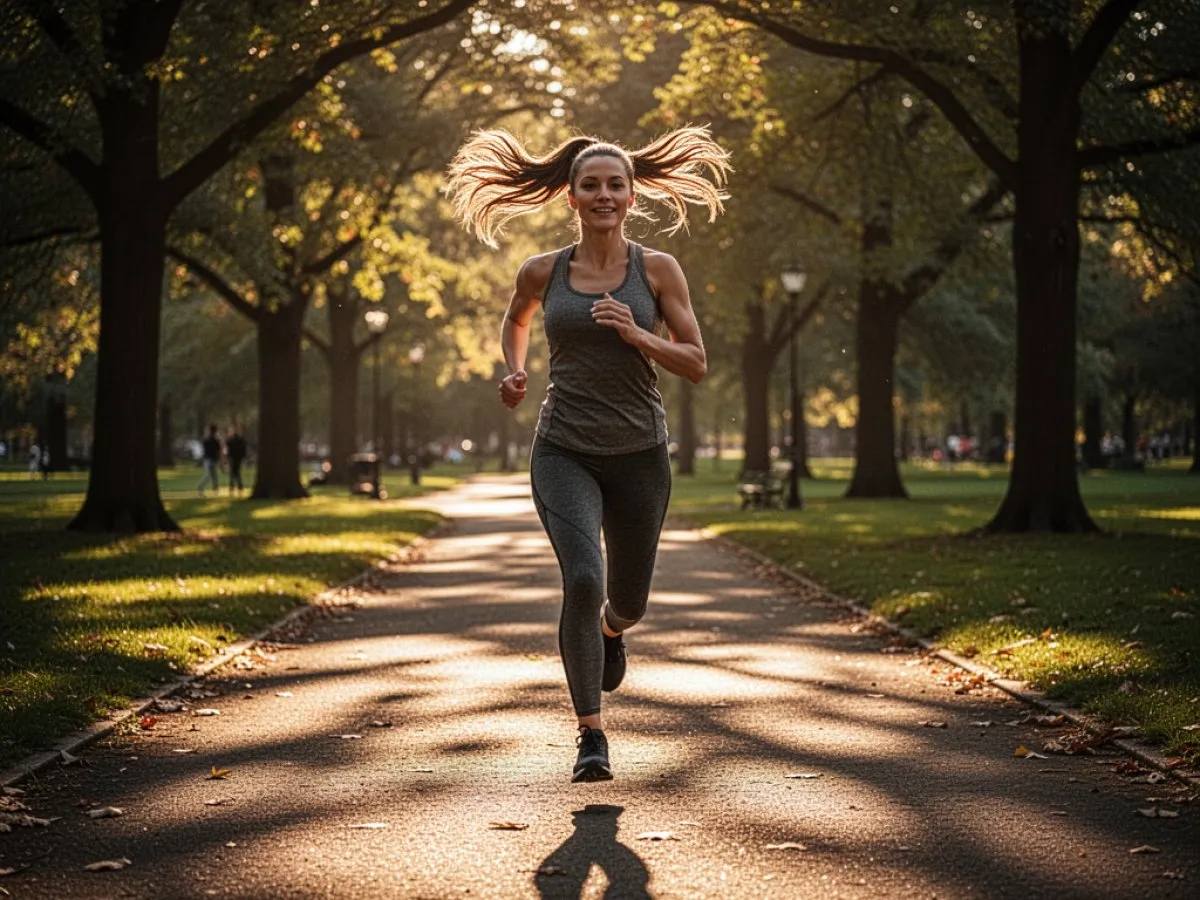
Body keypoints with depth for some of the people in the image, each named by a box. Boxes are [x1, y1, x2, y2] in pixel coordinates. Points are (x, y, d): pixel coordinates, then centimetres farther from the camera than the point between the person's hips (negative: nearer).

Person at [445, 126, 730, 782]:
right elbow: (516, 318, 23)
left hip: (638, 455, 1)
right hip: (564, 453, -1)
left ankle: (610, 630, 56)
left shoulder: (658, 270, -2)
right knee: (583, 580, -24)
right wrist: (513, 371, 5)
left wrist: (637, 335, -18)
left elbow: (696, 364, -3)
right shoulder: (542, 272, 1)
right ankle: (591, 735, -9)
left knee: (628, 601, 15)